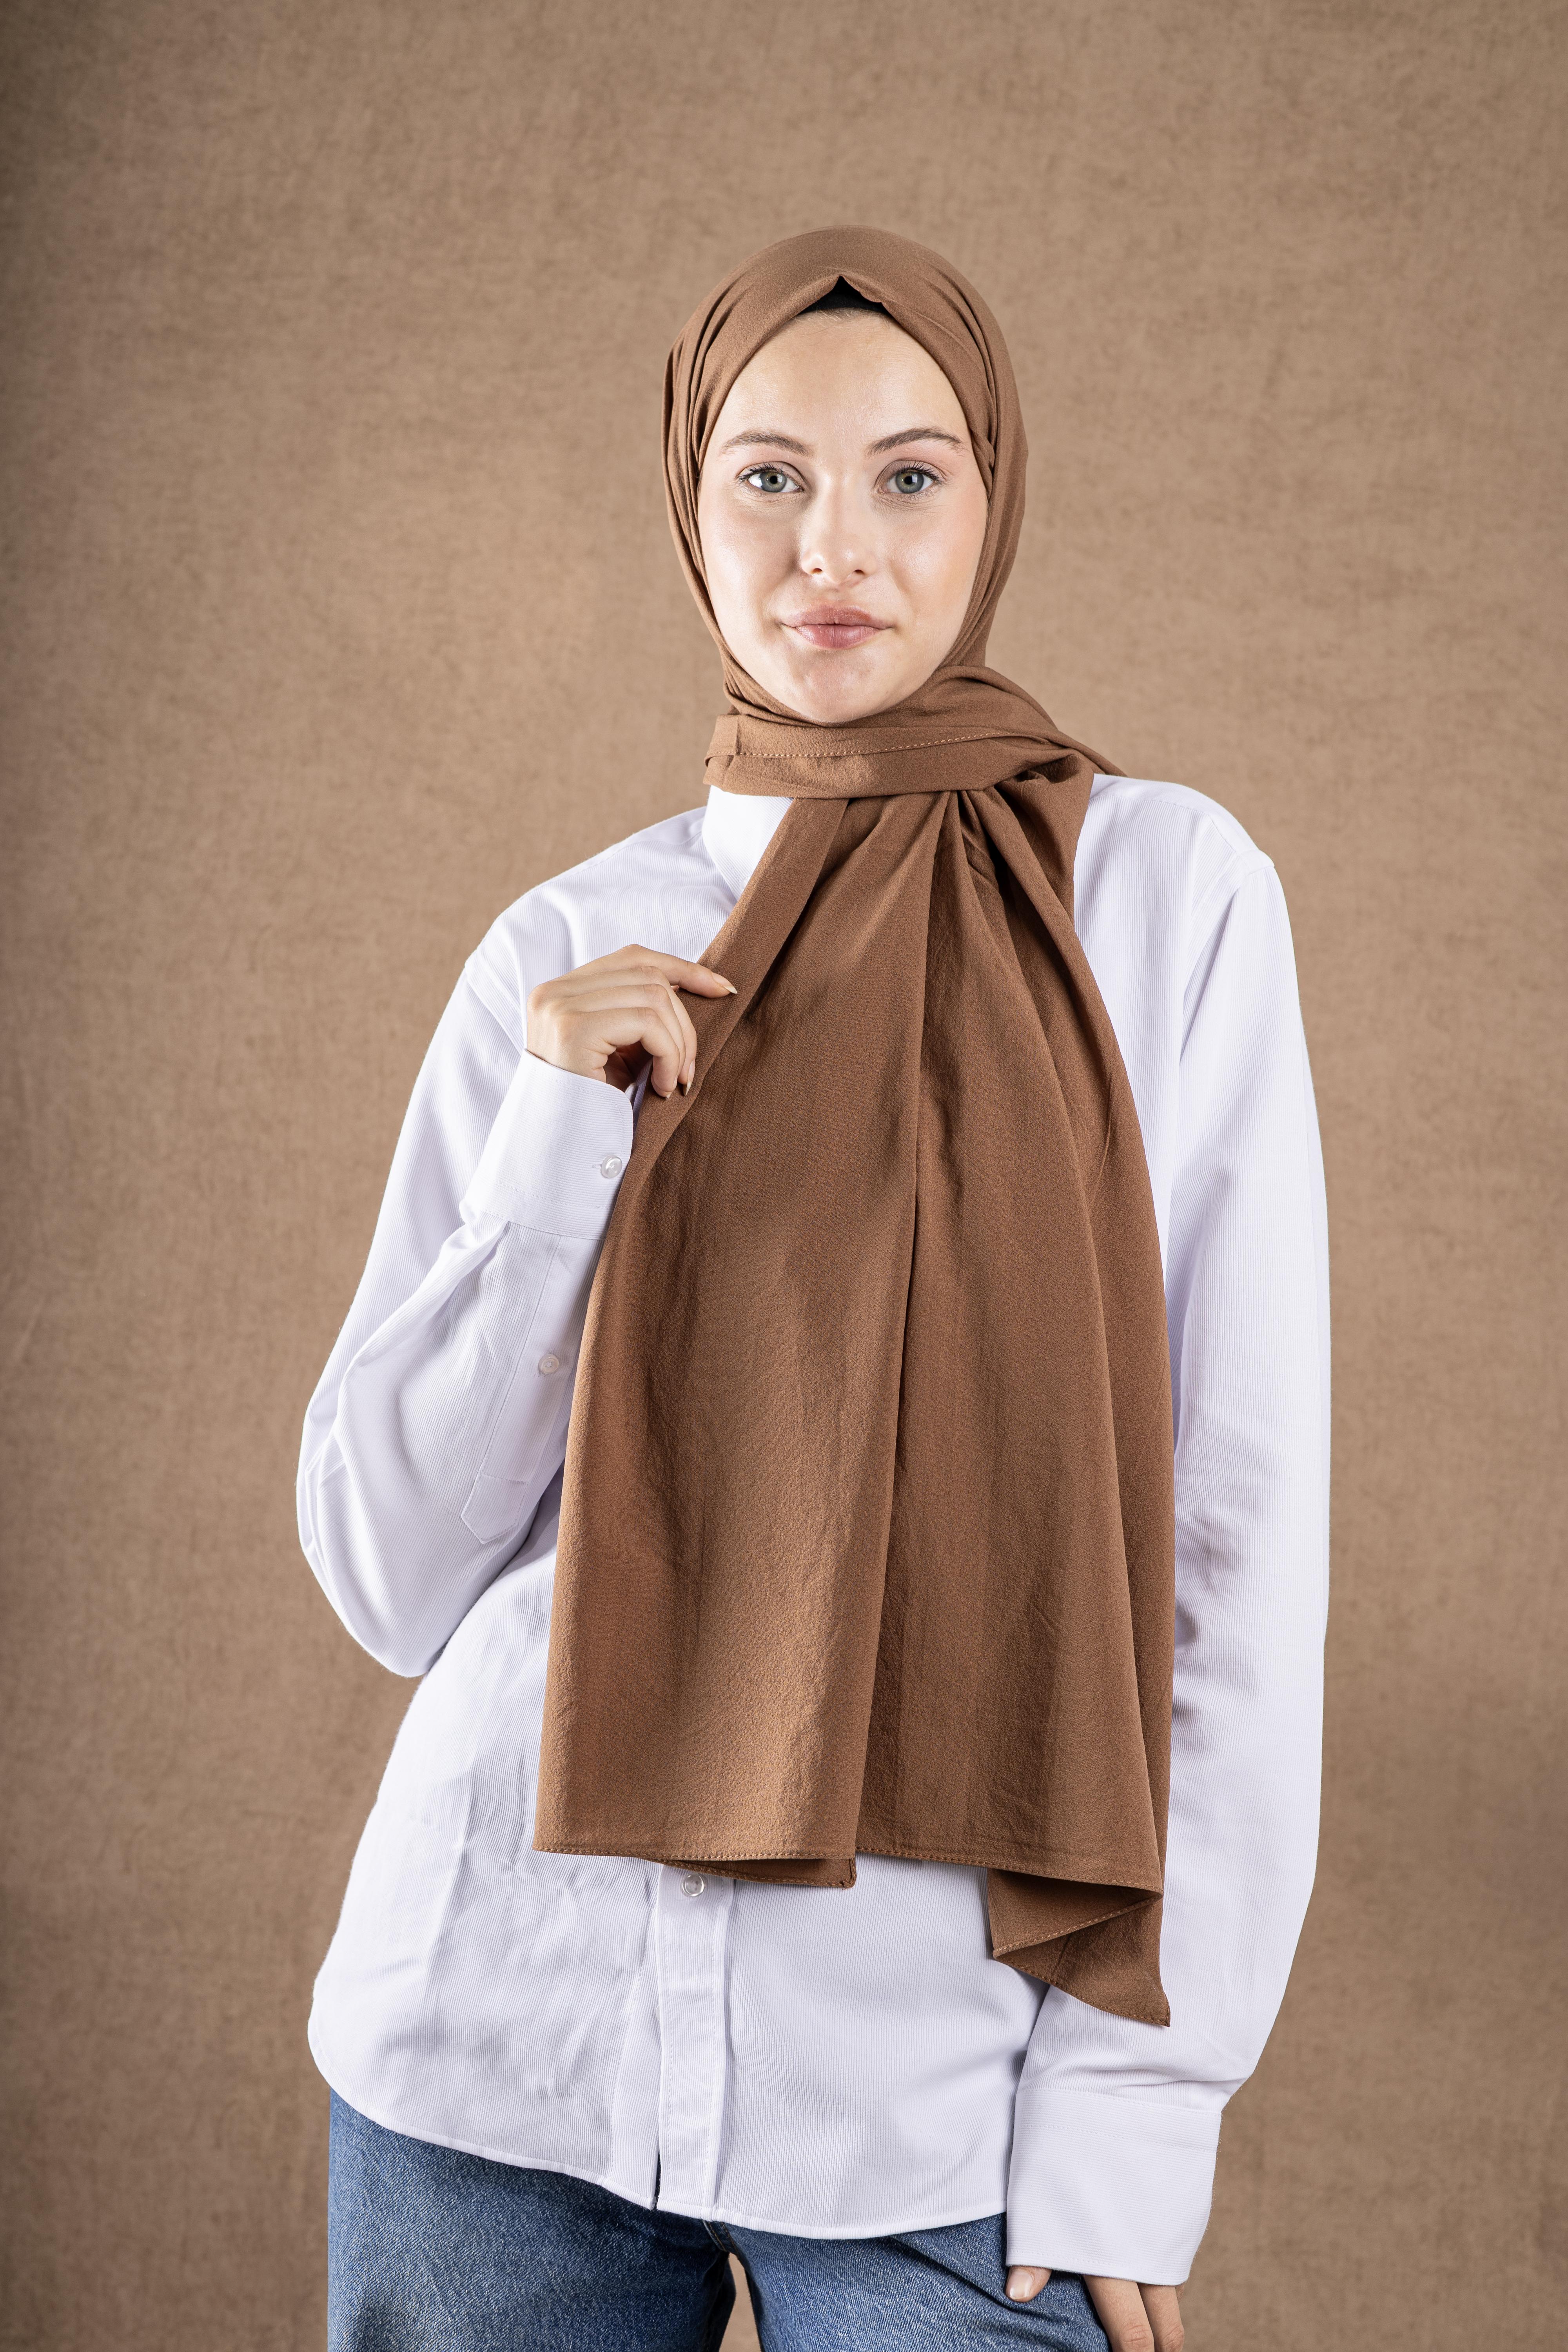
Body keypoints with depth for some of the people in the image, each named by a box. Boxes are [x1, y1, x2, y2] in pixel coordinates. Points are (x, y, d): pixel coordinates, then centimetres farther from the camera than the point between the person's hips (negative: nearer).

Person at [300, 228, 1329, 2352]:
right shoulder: (569, 956, 3)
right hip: (501, 2031, 2)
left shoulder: (1167, 895, -3)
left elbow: (1239, 1540, -4)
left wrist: (1142, 2095, -9)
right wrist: (559, 1144, -10)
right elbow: (388, 1574, 2)